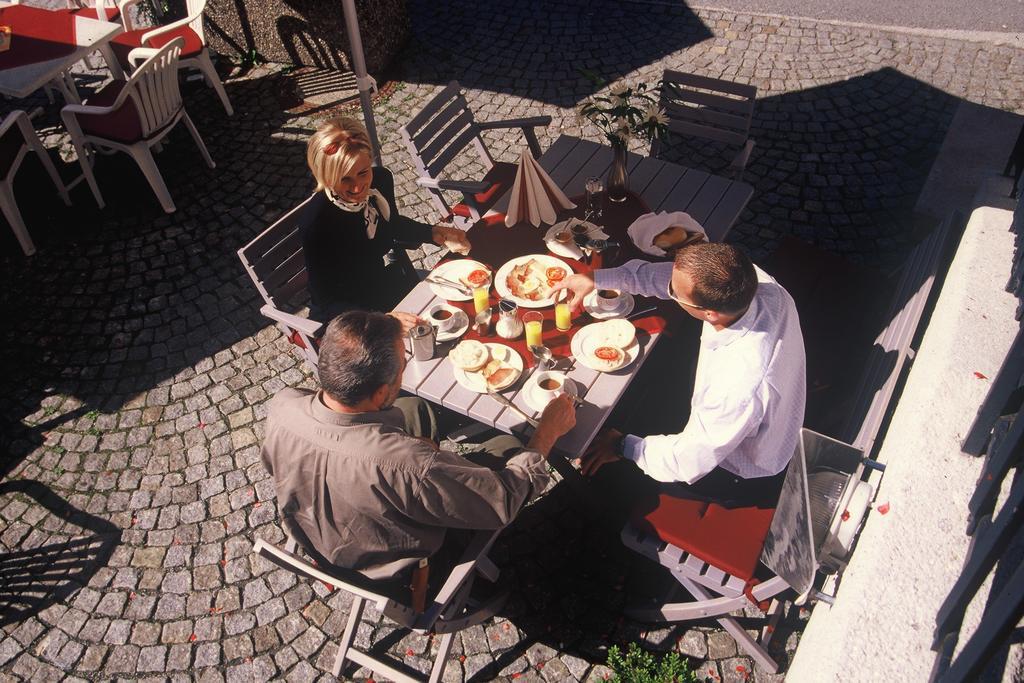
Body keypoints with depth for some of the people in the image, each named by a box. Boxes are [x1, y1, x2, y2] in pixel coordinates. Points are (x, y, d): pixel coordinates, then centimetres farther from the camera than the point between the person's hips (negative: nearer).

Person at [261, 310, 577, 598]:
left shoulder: (282, 407, -28)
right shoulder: (405, 466, -45)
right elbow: (506, 501, -30)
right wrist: (548, 431, -14)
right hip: (399, 576, -5)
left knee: (413, 407, 14)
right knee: (506, 446, 7)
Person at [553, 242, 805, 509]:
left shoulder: (737, 383, -45)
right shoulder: (751, 279, -27)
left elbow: (689, 461, -27)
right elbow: (663, 275, -9)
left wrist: (623, 447, -13)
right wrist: (597, 279, -11)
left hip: (743, 478, -7)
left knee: (610, 467, 3)